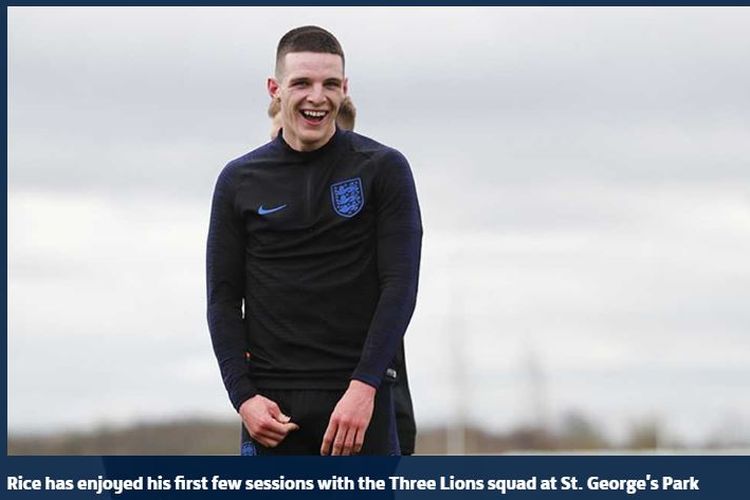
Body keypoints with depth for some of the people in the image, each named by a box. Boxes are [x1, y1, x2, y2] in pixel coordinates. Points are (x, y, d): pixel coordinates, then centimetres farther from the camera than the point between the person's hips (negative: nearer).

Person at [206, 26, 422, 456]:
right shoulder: (240, 181, 8)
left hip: (360, 395, -2)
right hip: (273, 404, 2)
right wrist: (243, 396, -5)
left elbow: (400, 286, -4)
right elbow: (224, 299, 8)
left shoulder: (383, 170, 1)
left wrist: (363, 387, -14)